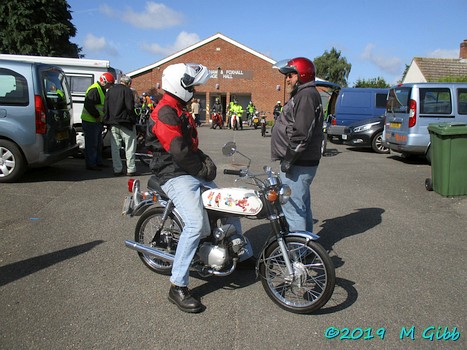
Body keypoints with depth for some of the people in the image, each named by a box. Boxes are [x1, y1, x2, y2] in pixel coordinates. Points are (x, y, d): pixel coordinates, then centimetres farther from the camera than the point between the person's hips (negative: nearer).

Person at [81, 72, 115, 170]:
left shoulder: (101, 90, 16)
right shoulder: (94, 90, -18)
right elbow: (88, 105, -26)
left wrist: (101, 118, 12)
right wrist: (97, 116, -21)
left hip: (97, 121, 11)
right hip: (90, 122, -11)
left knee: (98, 144, 17)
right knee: (92, 144, -4)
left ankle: (98, 162, 27)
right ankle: (91, 165, 2)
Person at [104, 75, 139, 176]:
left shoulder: (109, 91, 15)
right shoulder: (127, 91, -6)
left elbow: (105, 108, 15)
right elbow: (130, 108, -14)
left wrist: (107, 120, 17)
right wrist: (133, 121, -6)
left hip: (112, 123, 6)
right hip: (125, 123, -6)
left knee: (115, 148, 8)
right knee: (130, 147, 1)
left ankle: (117, 170, 10)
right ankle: (131, 169, 1)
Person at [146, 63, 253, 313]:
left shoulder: (180, 111, 19)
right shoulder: (165, 113, -14)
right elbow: (179, 152, -22)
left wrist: (205, 161, 5)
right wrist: (202, 169, -9)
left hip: (192, 173, 11)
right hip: (174, 175, -11)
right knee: (196, 224, -27)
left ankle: (244, 254, 33)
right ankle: (178, 287, -17)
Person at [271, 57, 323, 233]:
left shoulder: (306, 95, -14)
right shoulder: (302, 94, 20)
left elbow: (301, 134, -24)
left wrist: (288, 159, -19)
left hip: (298, 165, -11)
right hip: (302, 163, 11)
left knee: (293, 206, -8)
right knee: (302, 205, 19)